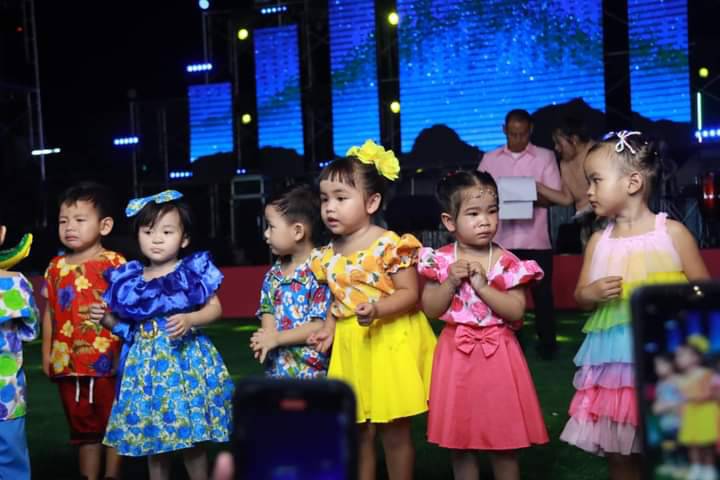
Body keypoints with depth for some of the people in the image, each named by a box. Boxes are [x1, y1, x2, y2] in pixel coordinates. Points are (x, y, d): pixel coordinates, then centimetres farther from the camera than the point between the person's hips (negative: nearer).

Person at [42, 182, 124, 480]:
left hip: (107, 361, -5)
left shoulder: (115, 264, -8)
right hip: (68, 363, 5)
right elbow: (50, 312, 13)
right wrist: (47, 353, 11)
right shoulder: (56, 267, 7)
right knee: (83, 428, 15)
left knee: (113, 425, 7)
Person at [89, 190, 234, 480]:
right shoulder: (129, 280, 6)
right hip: (145, 362, 4)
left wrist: (190, 319, -19)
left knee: (191, 437, -1)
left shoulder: (193, 272, -4)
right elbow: (126, 325, 14)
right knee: (150, 437, 11)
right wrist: (106, 319, -4)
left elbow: (215, 308, -2)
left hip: (184, 358, -4)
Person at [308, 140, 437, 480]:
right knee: (358, 430, 15)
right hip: (350, 345, 6)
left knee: (394, 431, 5)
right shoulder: (328, 255, 6)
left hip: (391, 341, -6)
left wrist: (377, 308, -30)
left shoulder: (389, 244, -15)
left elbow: (410, 294, -15)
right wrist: (328, 330, -1)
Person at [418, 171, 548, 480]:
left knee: (504, 441, 7)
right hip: (456, 355, 1)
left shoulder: (508, 263, -7)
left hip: (498, 355, -1)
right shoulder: (440, 260, -4)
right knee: (459, 441, 12)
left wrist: (482, 286, -20)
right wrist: (451, 283, -18)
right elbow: (430, 310, -4)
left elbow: (516, 311, -13)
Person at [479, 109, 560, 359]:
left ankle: (547, 342, 18)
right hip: (502, 239, 2)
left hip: (535, 239, -1)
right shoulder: (489, 159, 9)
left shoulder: (545, 156, 3)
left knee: (541, 292, 5)